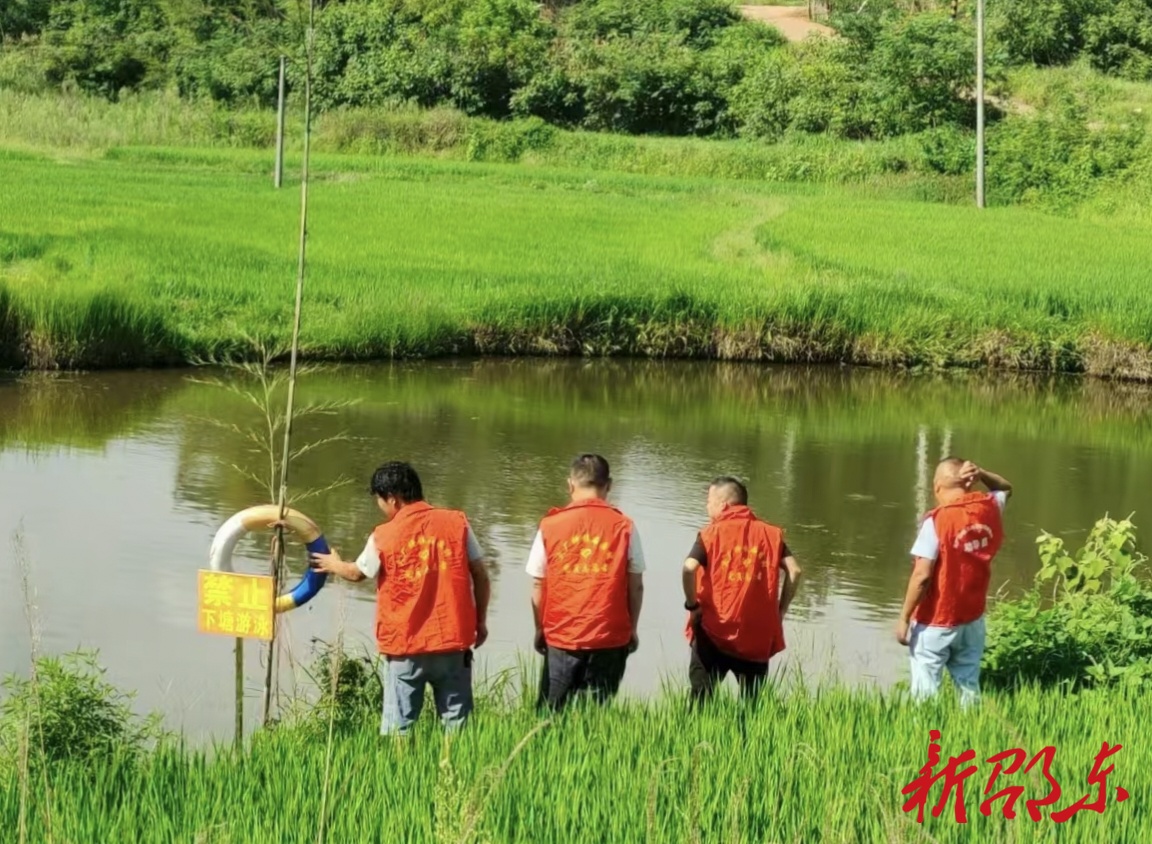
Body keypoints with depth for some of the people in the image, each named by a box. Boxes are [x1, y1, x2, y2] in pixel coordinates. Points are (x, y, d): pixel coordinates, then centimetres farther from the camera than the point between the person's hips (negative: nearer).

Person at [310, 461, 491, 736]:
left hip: (405, 645, -1)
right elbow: (480, 576, 1)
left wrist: (335, 565, 36)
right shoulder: (457, 523, -3)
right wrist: (481, 620, 14)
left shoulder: (384, 537, -4)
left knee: (398, 727, 5)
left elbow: (358, 572, 15)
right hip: (453, 640, 1)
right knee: (456, 722, 7)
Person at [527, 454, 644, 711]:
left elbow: (538, 585, 4)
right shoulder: (623, 527, -3)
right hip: (610, 637, 0)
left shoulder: (551, 526, -1)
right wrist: (632, 629, 13)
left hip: (561, 636, 0)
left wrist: (539, 630, 15)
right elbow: (636, 585, 1)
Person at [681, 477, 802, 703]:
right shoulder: (770, 533, 6)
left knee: (701, 698, 7)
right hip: (757, 634, 3)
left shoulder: (712, 533, -2)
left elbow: (689, 567, -18)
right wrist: (780, 610, 5)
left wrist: (691, 604, -5)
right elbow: (794, 571, -4)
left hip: (714, 631, -2)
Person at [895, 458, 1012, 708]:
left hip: (935, 623, -5)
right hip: (972, 619, 5)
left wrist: (904, 617, -12)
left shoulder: (938, 520, -19)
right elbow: (1006, 489, 22)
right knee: (969, 688, 15)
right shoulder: (988, 508, -2)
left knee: (926, 694, 2)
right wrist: (981, 475, 2)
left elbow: (922, 575, -20)